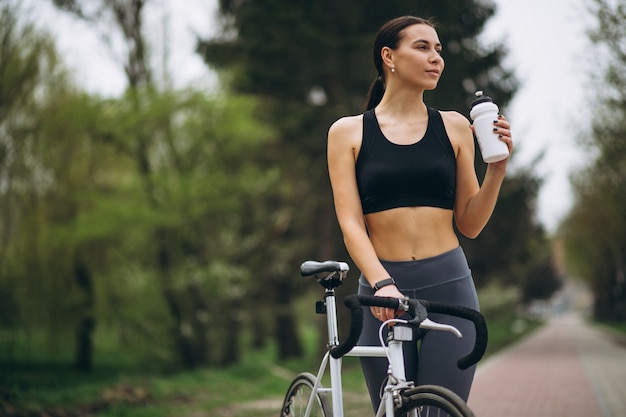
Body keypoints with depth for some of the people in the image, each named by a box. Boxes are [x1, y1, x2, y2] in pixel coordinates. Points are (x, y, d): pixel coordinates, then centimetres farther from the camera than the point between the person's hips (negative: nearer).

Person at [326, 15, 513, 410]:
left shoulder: (453, 127, 9)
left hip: (450, 287, 1)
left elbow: (470, 225, 10)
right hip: (384, 292, -1)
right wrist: (382, 284, -20)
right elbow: (350, 222, -4)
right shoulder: (348, 132, 5)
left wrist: (498, 167, -4)